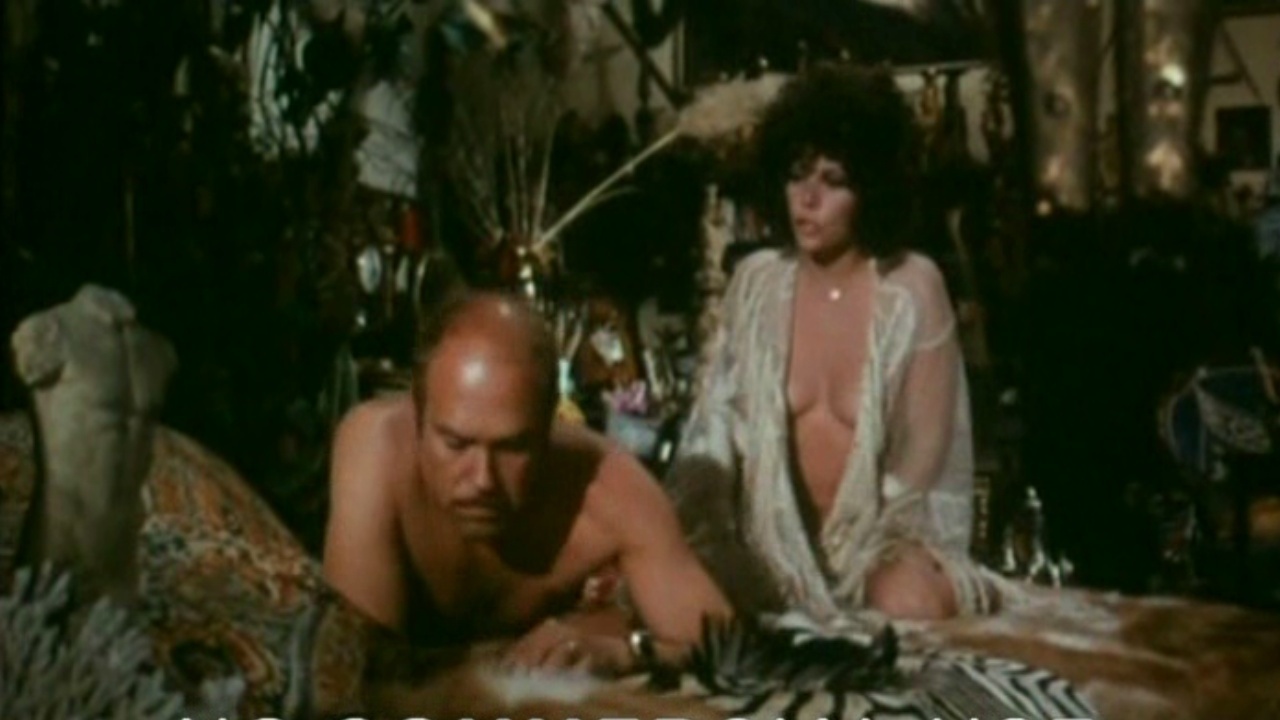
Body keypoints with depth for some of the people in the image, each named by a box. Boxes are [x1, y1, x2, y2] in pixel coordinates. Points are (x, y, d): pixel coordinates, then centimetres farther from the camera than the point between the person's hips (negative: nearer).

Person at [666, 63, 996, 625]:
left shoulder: (912, 288, -9)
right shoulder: (755, 281, 1)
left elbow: (921, 461, -9)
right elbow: (712, 430, 2)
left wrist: (850, 559, -15)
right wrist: (698, 535, -15)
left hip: (887, 535, -2)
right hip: (779, 540, 3)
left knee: (911, 605, -33)